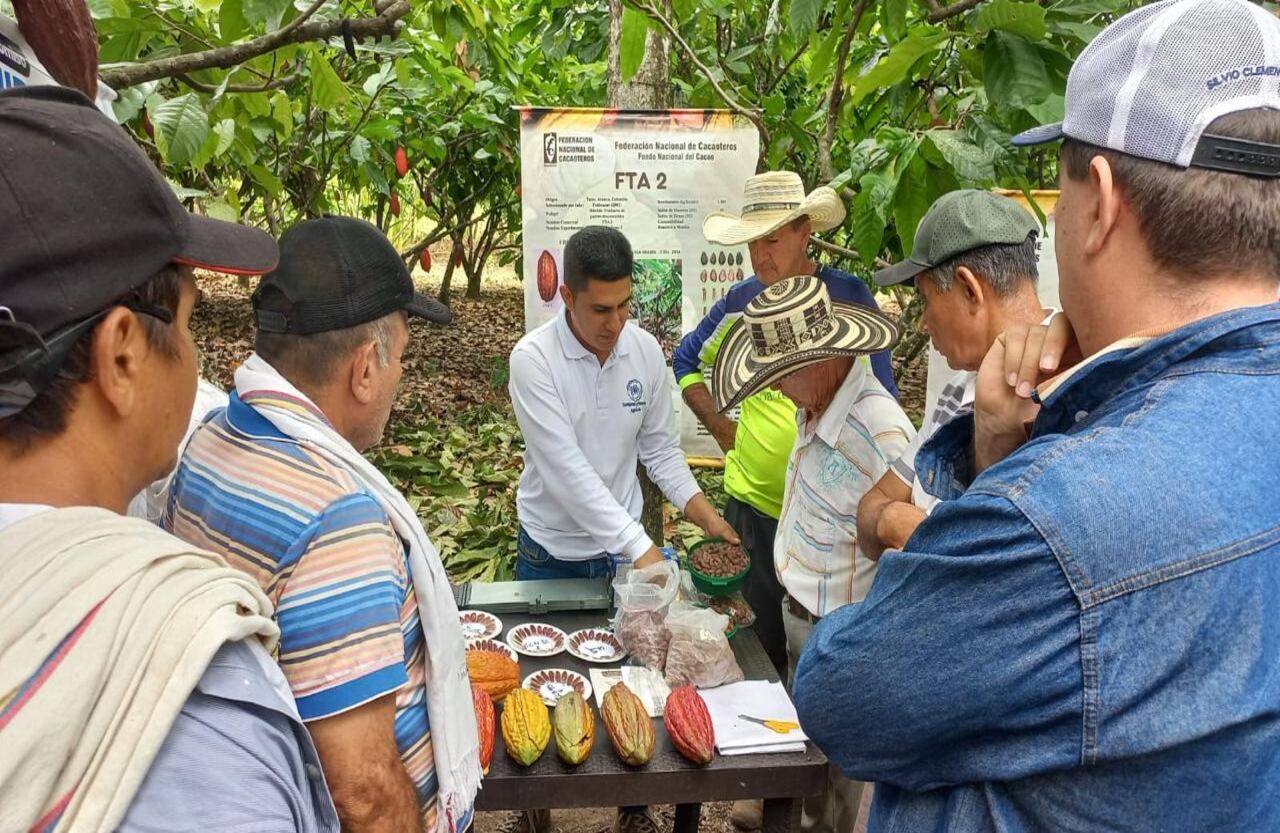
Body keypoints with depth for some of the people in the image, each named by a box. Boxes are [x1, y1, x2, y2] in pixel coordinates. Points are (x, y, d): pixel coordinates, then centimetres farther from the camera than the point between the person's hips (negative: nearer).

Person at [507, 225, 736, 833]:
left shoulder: (645, 350, -7)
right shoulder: (533, 359, -21)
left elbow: (658, 444, 4)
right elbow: (567, 469, -28)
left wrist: (697, 504, -13)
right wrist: (642, 549, -32)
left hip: (623, 544, 3)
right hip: (551, 553, -3)